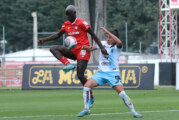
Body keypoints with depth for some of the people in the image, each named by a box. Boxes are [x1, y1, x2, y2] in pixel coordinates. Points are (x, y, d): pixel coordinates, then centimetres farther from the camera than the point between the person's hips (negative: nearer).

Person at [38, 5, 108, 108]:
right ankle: (68, 65, -25)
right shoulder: (66, 24, 11)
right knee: (54, 49, -10)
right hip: (74, 51, 7)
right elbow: (58, 35, 22)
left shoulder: (81, 23, -10)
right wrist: (44, 39, 11)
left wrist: (102, 48, -13)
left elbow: (93, 35, -7)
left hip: (83, 50, -7)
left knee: (80, 75, -15)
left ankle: (91, 97, -2)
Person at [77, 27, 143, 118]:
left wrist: (107, 32, -28)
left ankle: (133, 112, -3)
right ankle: (86, 109, -2)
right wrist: (86, 47, -6)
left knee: (121, 93, -18)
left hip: (113, 73, -4)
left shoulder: (117, 47, -5)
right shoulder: (103, 44, 9)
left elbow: (119, 42, -29)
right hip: (101, 73, 4)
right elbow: (91, 48, 19)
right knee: (87, 86, -15)